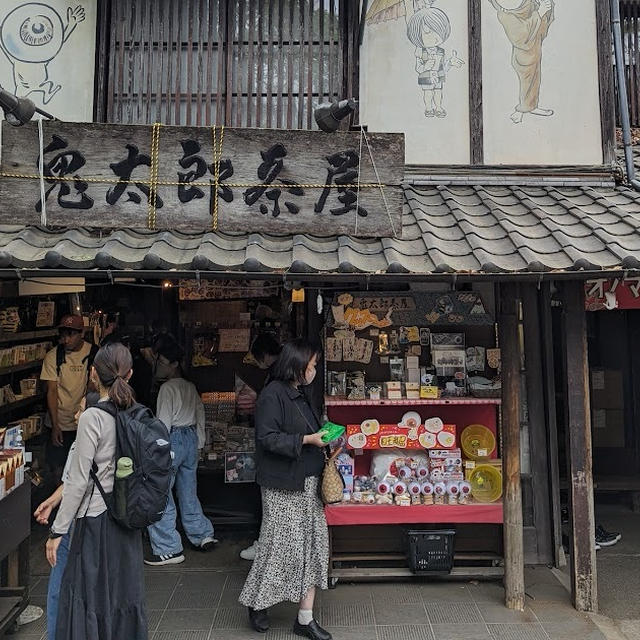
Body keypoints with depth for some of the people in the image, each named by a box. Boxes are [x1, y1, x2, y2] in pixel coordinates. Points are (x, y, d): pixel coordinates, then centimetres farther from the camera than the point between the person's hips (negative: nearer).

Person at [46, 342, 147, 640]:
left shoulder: (92, 417, -16)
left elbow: (78, 481, -14)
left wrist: (57, 531, -5)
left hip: (96, 518, -6)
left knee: (88, 598, 8)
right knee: (125, 591, 18)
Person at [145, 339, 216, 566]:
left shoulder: (167, 388, -12)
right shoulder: (191, 387, 10)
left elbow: (164, 422, -15)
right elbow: (200, 413, 13)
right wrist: (199, 441, 19)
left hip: (173, 439, -8)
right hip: (191, 437, 8)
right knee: (188, 492, 18)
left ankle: (169, 549, 4)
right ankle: (203, 536, 24)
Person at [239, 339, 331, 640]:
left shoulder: (298, 394, 12)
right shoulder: (272, 394, -15)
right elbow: (267, 438, -21)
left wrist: (324, 437, 8)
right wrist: (307, 440, -22)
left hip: (308, 483, 9)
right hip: (284, 487, -8)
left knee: (312, 544, 10)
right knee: (280, 545, 3)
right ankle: (257, 603, 30)